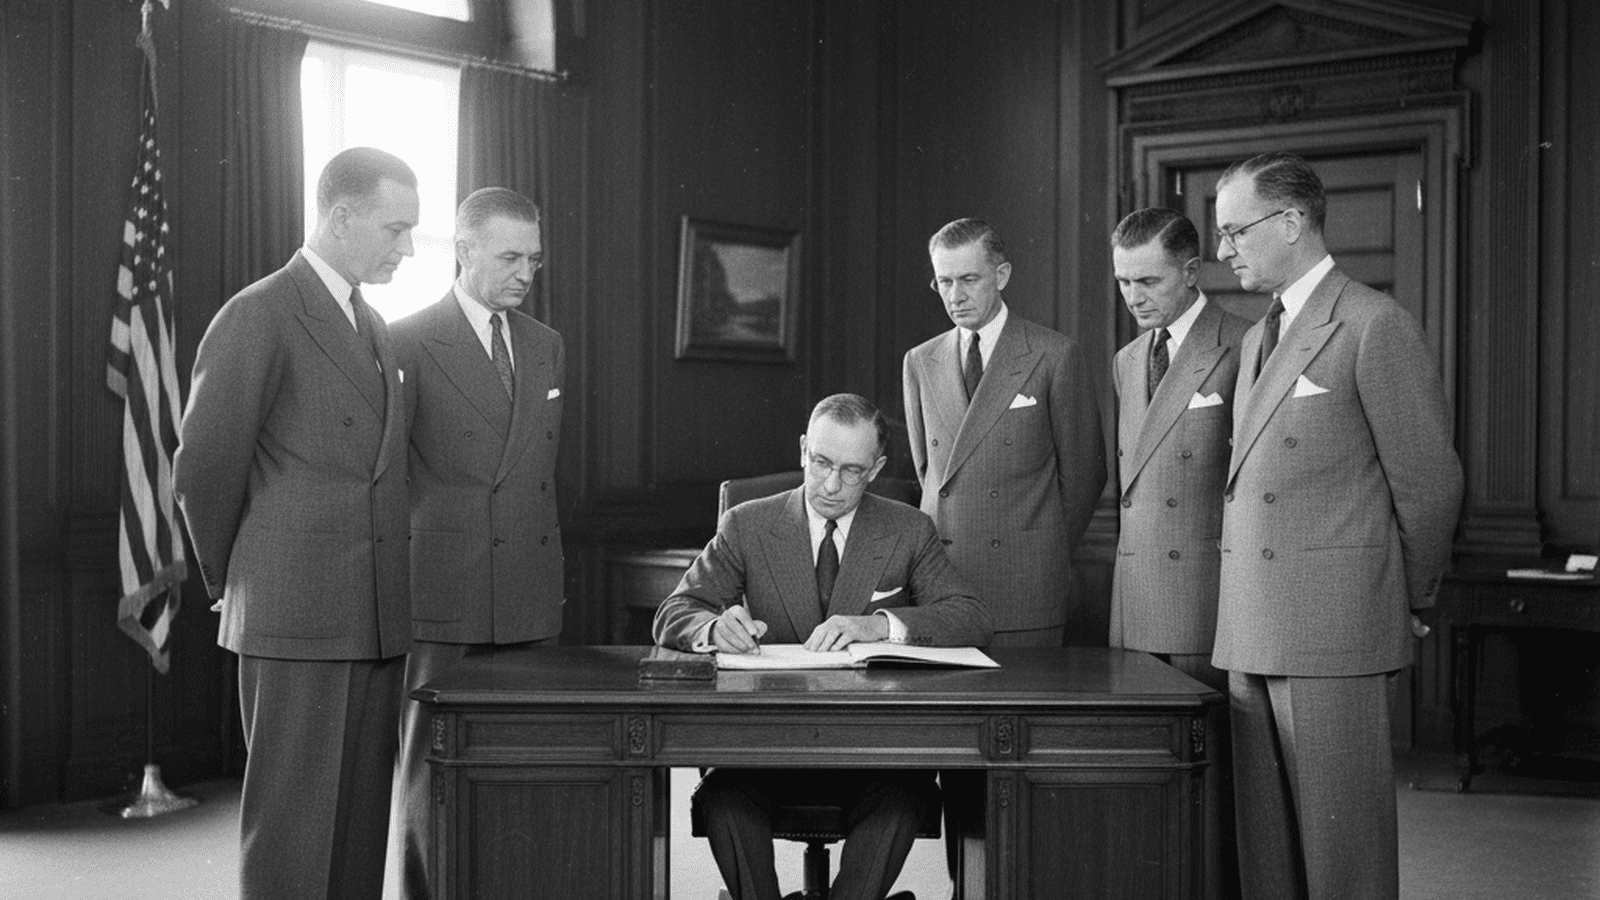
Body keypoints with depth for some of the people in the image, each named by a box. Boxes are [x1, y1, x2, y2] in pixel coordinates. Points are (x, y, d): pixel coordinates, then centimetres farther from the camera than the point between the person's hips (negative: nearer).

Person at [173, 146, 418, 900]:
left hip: (377, 620, 7)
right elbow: (203, 470, -6)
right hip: (295, 620, -7)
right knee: (291, 828, -1)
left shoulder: (372, 326, 17)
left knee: (361, 823, 10)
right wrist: (229, 578, 6)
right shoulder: (258, 316, -9)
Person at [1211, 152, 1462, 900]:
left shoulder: (1375, 327, -8)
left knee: (1342, 839, -1)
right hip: (1251, 631, 8)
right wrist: (1242, 625, 15)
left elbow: (1429, 481, -6)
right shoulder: (1256, 340, 18)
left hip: (1336, 628, -8)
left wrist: (1408, 599, 4)